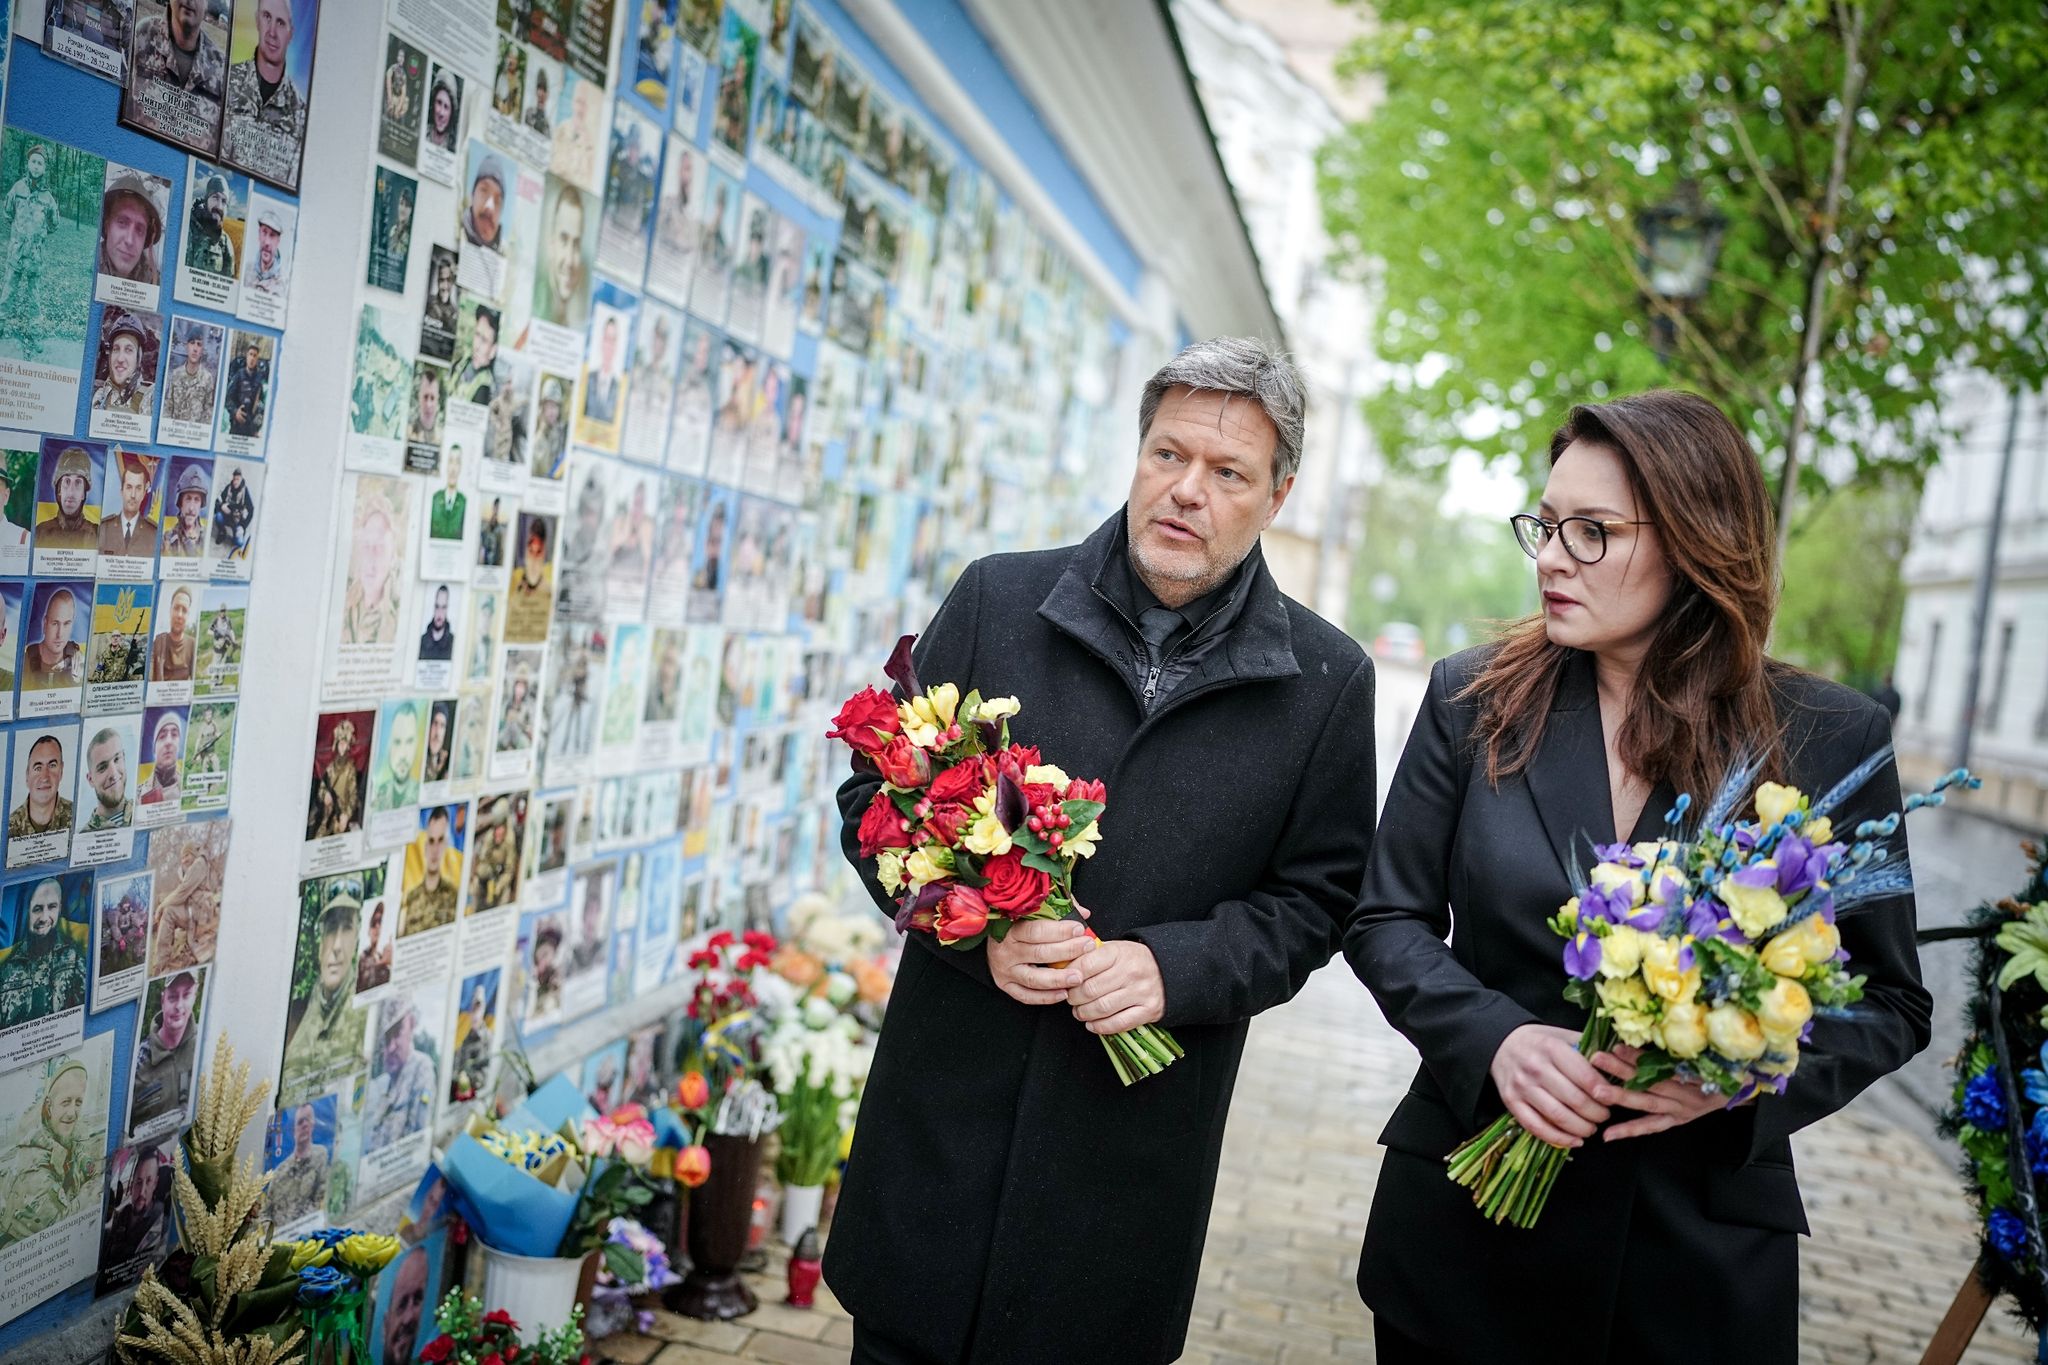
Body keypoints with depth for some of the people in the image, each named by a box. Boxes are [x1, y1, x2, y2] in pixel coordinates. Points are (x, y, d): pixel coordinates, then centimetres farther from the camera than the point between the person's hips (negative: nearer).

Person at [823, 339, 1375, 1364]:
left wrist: (1174, 968, -16)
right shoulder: (997, 599, -2)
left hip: (1140, 1124, 0)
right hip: (946, 1097, 1)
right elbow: (874, 796, 2)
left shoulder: (1326, 680, -2)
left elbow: (1314, 898, 1)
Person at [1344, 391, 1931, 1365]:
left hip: (1703, 1244, -1)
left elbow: (1889, 1000, 1)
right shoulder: (1472, 699, -3)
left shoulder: (1833, 739, -5)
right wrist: (1494, 1038, -19)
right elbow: (1387, 921, -1)